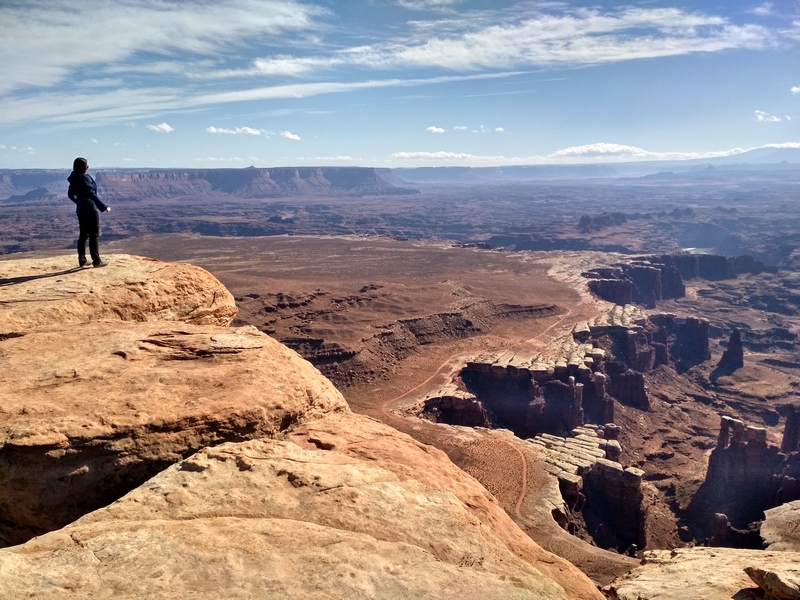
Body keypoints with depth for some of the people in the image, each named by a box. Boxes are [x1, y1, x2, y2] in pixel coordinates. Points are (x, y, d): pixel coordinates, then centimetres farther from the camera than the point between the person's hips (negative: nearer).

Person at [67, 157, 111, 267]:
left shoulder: (74, 179, 8)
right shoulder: (85, 178, -18)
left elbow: (70, 194, 20)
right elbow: (92, 195, -26)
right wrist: (103, 207, -26)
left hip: (81, 210, 8)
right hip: (90, 210, -8)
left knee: (83, 235, 14)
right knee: (93, 236, -2)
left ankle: (82, 260, 18)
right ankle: (96, 261, 1)